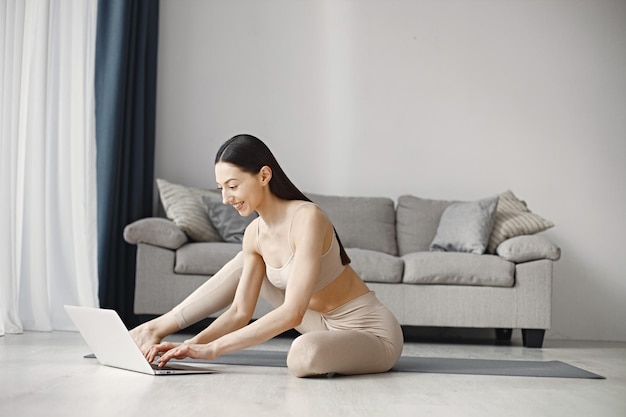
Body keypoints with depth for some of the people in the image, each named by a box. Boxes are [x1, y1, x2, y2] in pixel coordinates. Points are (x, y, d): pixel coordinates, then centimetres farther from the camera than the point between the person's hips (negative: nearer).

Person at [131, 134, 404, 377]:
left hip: (371, 331, -7)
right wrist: (192, 344, -15)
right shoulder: (254, 234, -3)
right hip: (325, 325, 7)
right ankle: (159, 327, 9)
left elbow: (292, 313, -32)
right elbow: (241, 312, 0)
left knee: (304, 354, -39)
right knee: (243, 265, 5)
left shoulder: (306, 217, -27)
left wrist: (213, 348, -31)